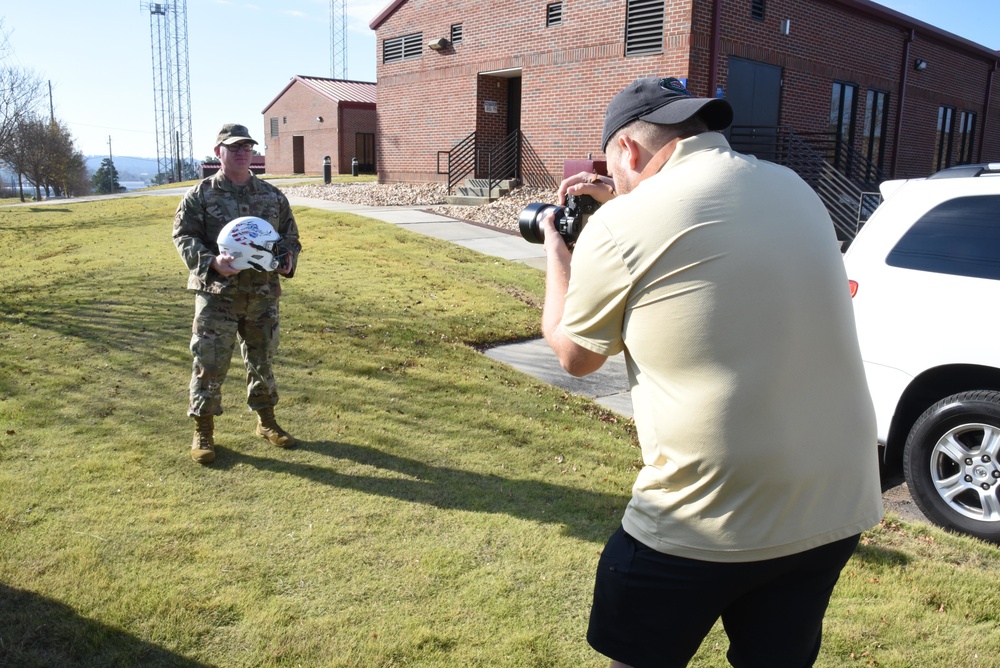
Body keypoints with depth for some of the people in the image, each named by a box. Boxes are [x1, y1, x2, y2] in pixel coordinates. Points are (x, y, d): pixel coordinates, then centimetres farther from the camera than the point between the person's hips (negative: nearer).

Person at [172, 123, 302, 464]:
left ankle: (266, 420, 31)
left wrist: (288, 259, -6)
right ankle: (203, 431, 13)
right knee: (210, 363, -1)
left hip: (263, 294, 3)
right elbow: (183, 235, -5)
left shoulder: (272, 195, 10)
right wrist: (210, 262, -23)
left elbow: (290, 235, 16)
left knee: (262, 359, 14)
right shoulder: (200, 195, -1)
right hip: (217, 294, -3)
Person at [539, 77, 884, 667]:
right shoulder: (793, 187, 5)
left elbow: (575, 356, 1)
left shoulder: (621, 225, -15)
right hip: (838, 511, 7)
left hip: (708, 524, -6)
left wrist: (556, 250, 16)